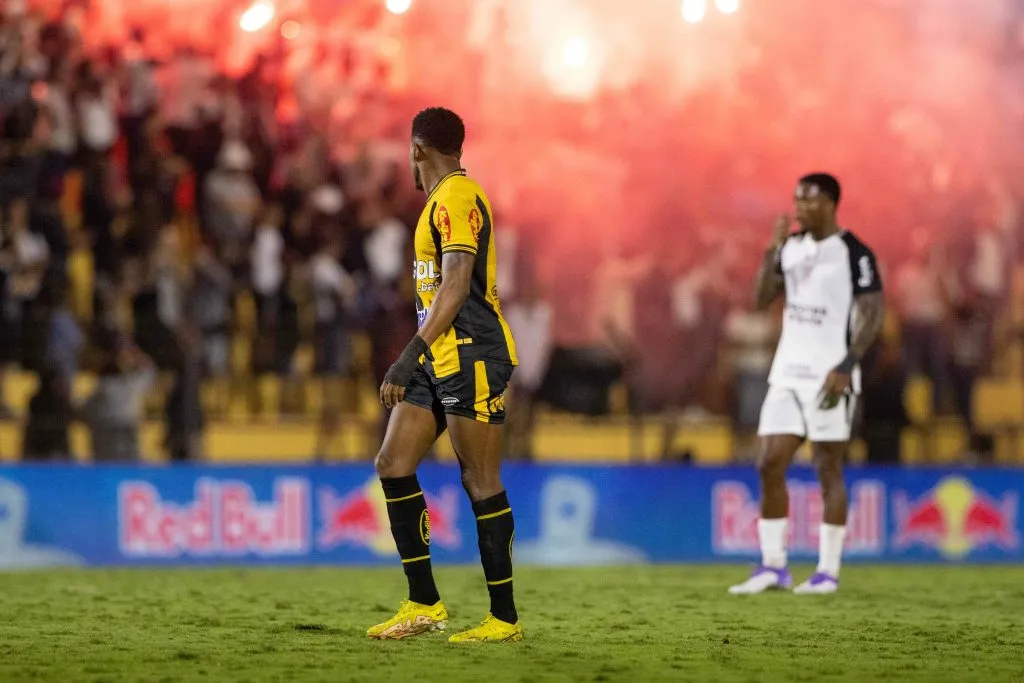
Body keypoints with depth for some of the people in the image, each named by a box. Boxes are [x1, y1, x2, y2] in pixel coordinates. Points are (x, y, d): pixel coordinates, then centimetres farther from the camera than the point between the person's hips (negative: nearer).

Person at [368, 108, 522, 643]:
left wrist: (410, 356, -24)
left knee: (481, 482, -6)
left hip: (470, 358, -10)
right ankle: (424, 604, 9)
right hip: (438, 360, 10)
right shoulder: (441, 202, 19)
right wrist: (417, 360, 26)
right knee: (393, 465, 5)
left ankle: (505, 619, 0)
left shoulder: (457, 198, -12)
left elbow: (457, 286, -21)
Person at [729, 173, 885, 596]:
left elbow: (873, 314, -11)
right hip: (788, 371, 6)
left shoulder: (853, 253, -8)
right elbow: (762, 298, 8)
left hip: (829, 375, -6)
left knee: (828, 470, -3)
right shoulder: (792, 247, 11)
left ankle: (828, 572, 2)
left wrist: (846, 367, -18)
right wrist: (772, 250, -3)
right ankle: (772, 567, 7)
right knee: (770, 465, 1)